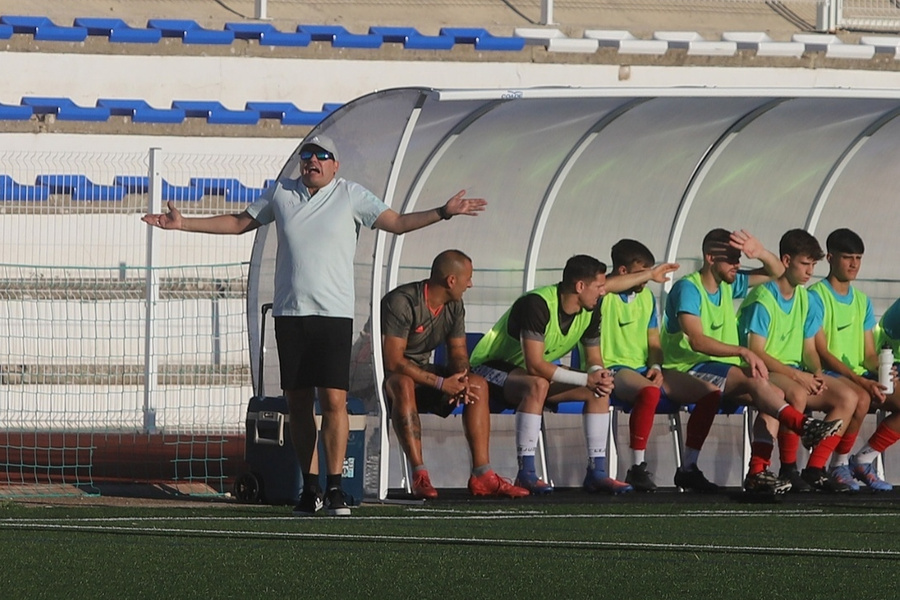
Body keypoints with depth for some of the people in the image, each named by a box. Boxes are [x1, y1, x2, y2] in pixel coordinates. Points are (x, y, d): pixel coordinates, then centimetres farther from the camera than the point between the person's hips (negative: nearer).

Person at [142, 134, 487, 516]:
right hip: (289, 313, 3)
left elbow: (397, 223, 1)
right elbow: (239, 223, 22)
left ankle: (335, 487, -10)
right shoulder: (281, 193, 11)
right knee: (297, 402, 4)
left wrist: (443, 212, -12)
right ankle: (310, 487, 12)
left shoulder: (351, 196, 3)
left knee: (334, 399, -12)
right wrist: (184, 224, 20)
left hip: (333, 313, -3)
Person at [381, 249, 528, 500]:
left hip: (421, 371, 8)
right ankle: (419, 476, -43)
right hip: (387, 375, -8)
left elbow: (458, 352, 6)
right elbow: (393, 360, -29)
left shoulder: (454, 306, 2)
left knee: (478, 385, -9)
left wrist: (460, 377, -19)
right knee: (403, 385, -40)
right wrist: (440, 383, -29)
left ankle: (482, 475, -15)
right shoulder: (402, 302, -25)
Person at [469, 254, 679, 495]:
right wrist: (586, 379, -32)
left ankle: (596, 472, -7)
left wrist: (599, 375, -20)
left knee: (599, 390, -8)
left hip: (533, 374, 8)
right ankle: (526, 474, -35)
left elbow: (593, 359, 6)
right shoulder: (537, 305, -30)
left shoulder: (591, 311, -4)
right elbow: (534, 365, -33)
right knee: (537, 385, -39)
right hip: (490, 367, -8)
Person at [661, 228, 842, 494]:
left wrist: (761, 253, -1)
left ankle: (758, 472, -25)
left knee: (775, 395, -18)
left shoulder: (729, 285, 14)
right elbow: (697, 341, -23)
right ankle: (803, 426, -34)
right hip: (691, 370, -8)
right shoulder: (688, 288, -10)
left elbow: (777, 273, 22)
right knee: (755, 382, -32)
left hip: (724, 370, 8)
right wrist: (744, 352, -32)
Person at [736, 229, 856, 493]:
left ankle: (815, 469, -11)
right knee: (797, 393, -38)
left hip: (797, 374, 8)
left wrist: (816, 373, -8)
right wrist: (796, 375, -22)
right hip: (766, 373, -8)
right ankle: (788, 469, -23)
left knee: (847, 397, -12)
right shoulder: (763, 298, -11)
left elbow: (809, 349, 15)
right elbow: (756, 352, -16)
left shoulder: (805, 299, 13)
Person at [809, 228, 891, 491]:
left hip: (858, 375, 7)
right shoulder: (816, 296, -4)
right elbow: (821, 352, -13)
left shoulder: (862, 300, 18)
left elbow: (869, 353, 15)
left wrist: (881, 369, -11)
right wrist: (861, 381, -23)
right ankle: (839, 466, -18)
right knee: (860, 398, -37)